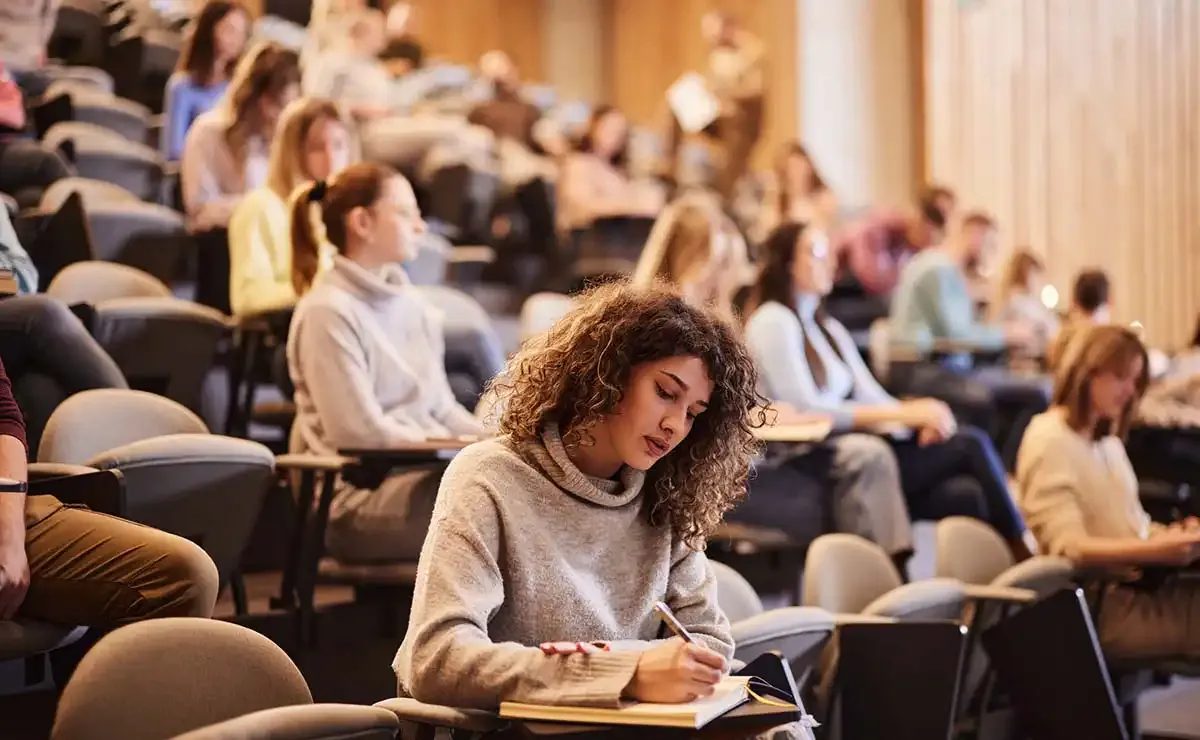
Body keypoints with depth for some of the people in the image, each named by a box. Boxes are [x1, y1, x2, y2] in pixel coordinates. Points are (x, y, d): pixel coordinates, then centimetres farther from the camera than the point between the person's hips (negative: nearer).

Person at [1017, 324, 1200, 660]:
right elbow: (1068, 546, -17)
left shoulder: (1108, 440, 19)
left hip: (1139, 585, 8)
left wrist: (1173, 534, -4)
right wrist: (1157, 550, -26)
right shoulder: (1051, 441, -7)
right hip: (1103, 605, -8)